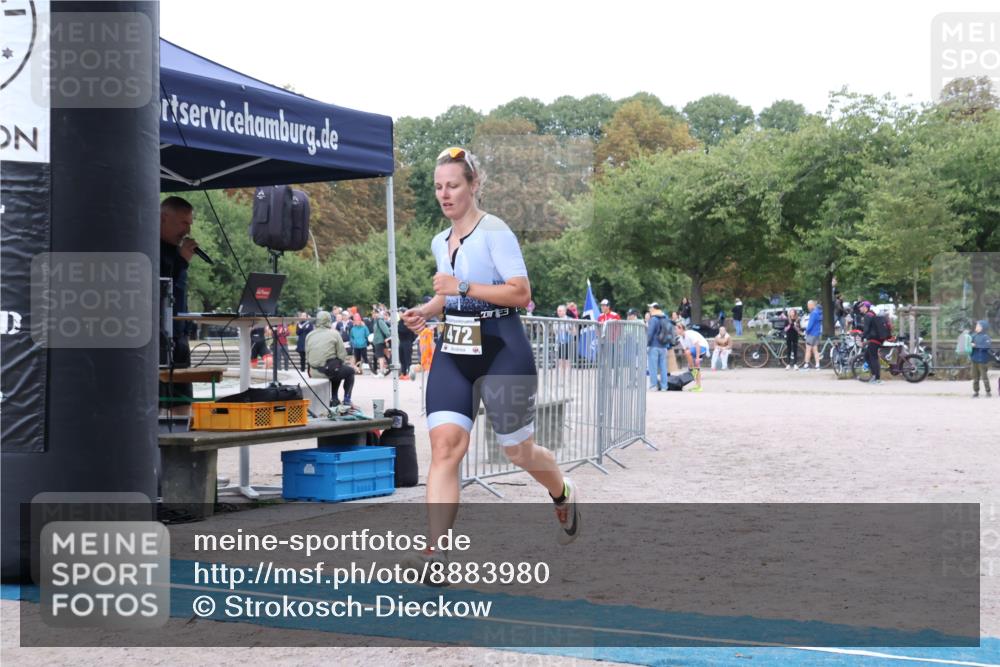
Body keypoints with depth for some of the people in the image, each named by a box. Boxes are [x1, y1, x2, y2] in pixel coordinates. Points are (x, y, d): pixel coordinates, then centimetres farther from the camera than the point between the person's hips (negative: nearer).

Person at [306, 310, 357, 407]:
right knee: (350, 371, 23)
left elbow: (307, 356, 6)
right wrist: (345, 362, 11)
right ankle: (347, 399, 16)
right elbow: (342, 354, -9)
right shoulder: (334, 334, -6)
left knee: (337, 371, 35)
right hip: (330, 368, -5)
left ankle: (334, 399, 30)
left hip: (314, 371, 5)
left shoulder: (309, 336, 6)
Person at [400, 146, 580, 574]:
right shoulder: (440, 242, 14)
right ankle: (436, 548, -17)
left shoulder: (494, 231, -10)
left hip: (502, 350, -6)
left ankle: (564, 494, 42)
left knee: (518, 450, 8)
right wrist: (425, 312, 10)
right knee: (444, 445, -13)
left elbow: (521, 293, -18)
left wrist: (462, 287, -22)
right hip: (453, 351, 6)